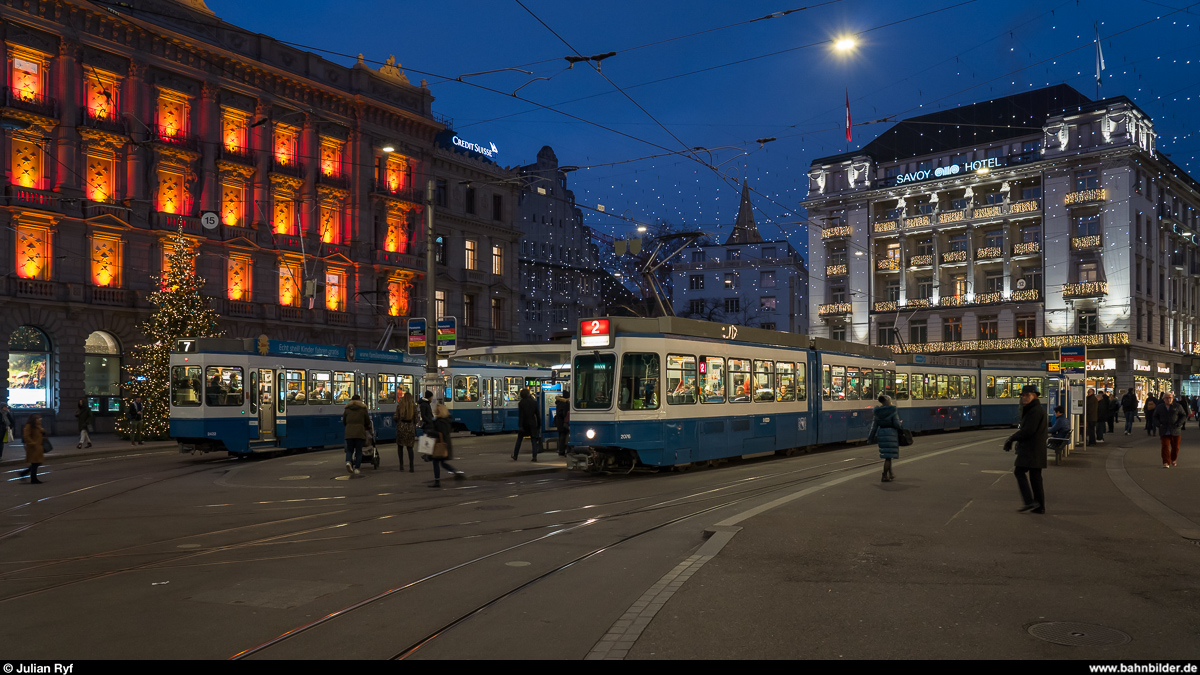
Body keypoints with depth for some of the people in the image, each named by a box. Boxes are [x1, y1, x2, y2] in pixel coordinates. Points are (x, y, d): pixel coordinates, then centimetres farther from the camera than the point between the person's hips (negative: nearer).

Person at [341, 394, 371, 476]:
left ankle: (348, 462, -18)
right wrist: (366, 427, 32)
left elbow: (344, 422, 17)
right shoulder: (363, 409, 6)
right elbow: (367, 422, 10)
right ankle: (356, 468, -2)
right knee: (359, 451, 5)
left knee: (349, 450, 10)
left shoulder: (347, 409, 12)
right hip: (360, 432, -2)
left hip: (349, 433, 2)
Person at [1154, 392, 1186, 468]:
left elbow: (1184, 416, 5)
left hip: (1175, 431, 0)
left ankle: (1173, 460, 34)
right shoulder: (1159, 408, 9)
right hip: (1164, 432, 0)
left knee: (1175, 447, 9)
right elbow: (1155, 417, 15)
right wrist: (1159, 424, -3)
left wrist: (1178, 424, -9)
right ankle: (1166, 463, -12)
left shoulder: (1178, 406, 4)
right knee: (1165, 447, -10)